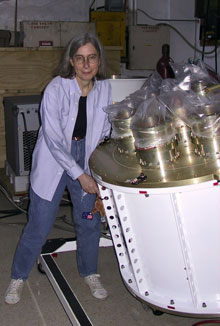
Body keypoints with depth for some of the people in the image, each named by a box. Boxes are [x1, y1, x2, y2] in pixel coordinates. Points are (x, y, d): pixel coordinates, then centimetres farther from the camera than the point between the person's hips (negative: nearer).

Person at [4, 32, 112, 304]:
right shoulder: (56, 89, -20)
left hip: (85, 158, 4)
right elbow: (53, 139, -20)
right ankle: (18, 277, 25)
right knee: (39, 226, 2)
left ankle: (89, 273, 33)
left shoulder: (104, 88, -5)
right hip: (53, 162, -4)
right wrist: (79, 175, -19)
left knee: (89, 220, 9)